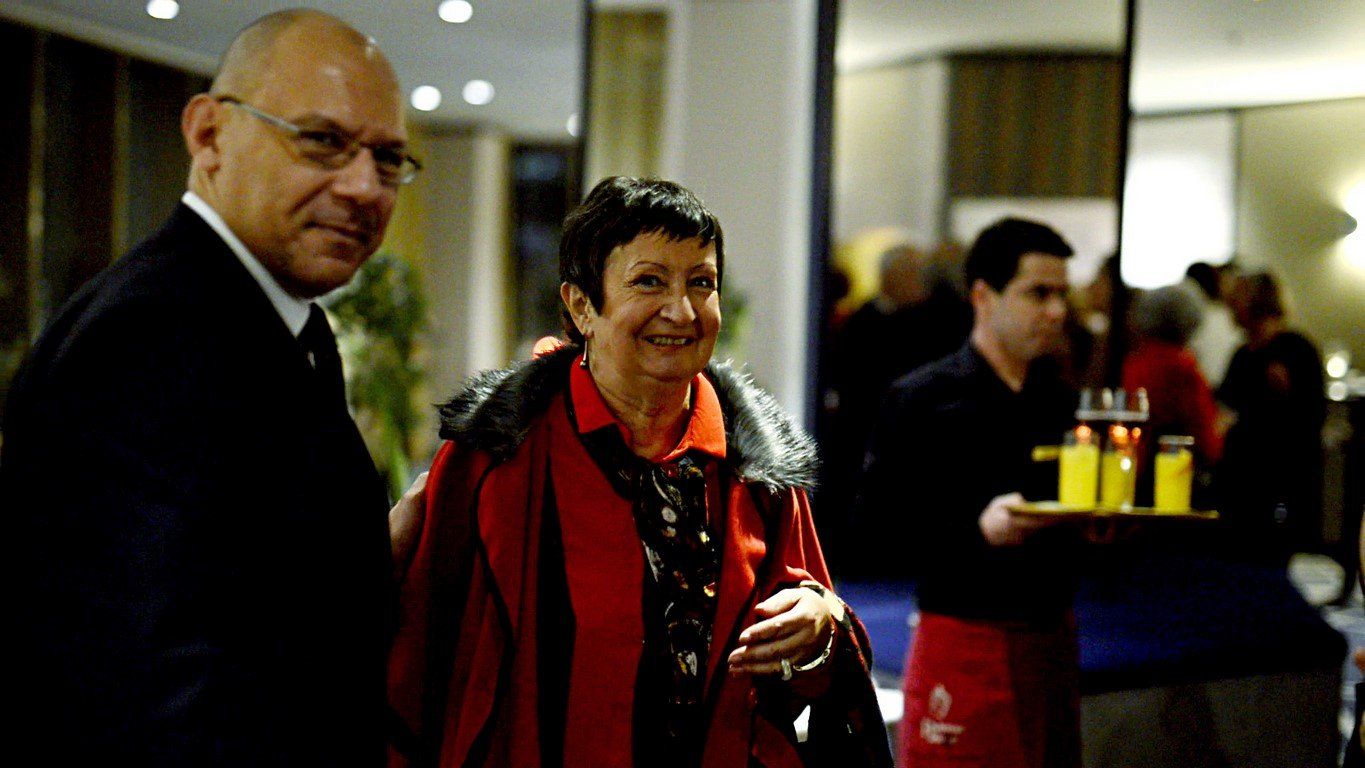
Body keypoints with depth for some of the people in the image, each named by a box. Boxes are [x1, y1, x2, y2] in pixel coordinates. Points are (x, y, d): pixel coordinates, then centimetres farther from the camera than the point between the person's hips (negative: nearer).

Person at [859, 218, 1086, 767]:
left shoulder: (1062, 401, 12)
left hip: (1053, 639, 6)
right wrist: (981, 532, -25)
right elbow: (882, 540, -12)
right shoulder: (922, 400, -6)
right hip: (966, 643, -6)